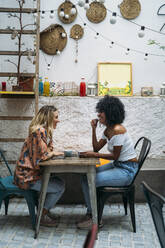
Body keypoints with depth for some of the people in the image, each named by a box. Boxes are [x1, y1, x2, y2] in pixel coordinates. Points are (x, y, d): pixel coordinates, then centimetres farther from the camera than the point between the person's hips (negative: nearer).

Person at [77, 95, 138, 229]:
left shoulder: (118, 130, -22)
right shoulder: (108, 130, 8)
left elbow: (115, 156, -19)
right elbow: (97, 148, 8)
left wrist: (94, 155, -19)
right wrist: (94, 129, 1)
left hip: (127, 170, -10)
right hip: (117, 165, 10)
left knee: (89, 182, -14)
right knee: (87, 176, 8)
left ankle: (94, 218, 4)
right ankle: (91, 214, 14)